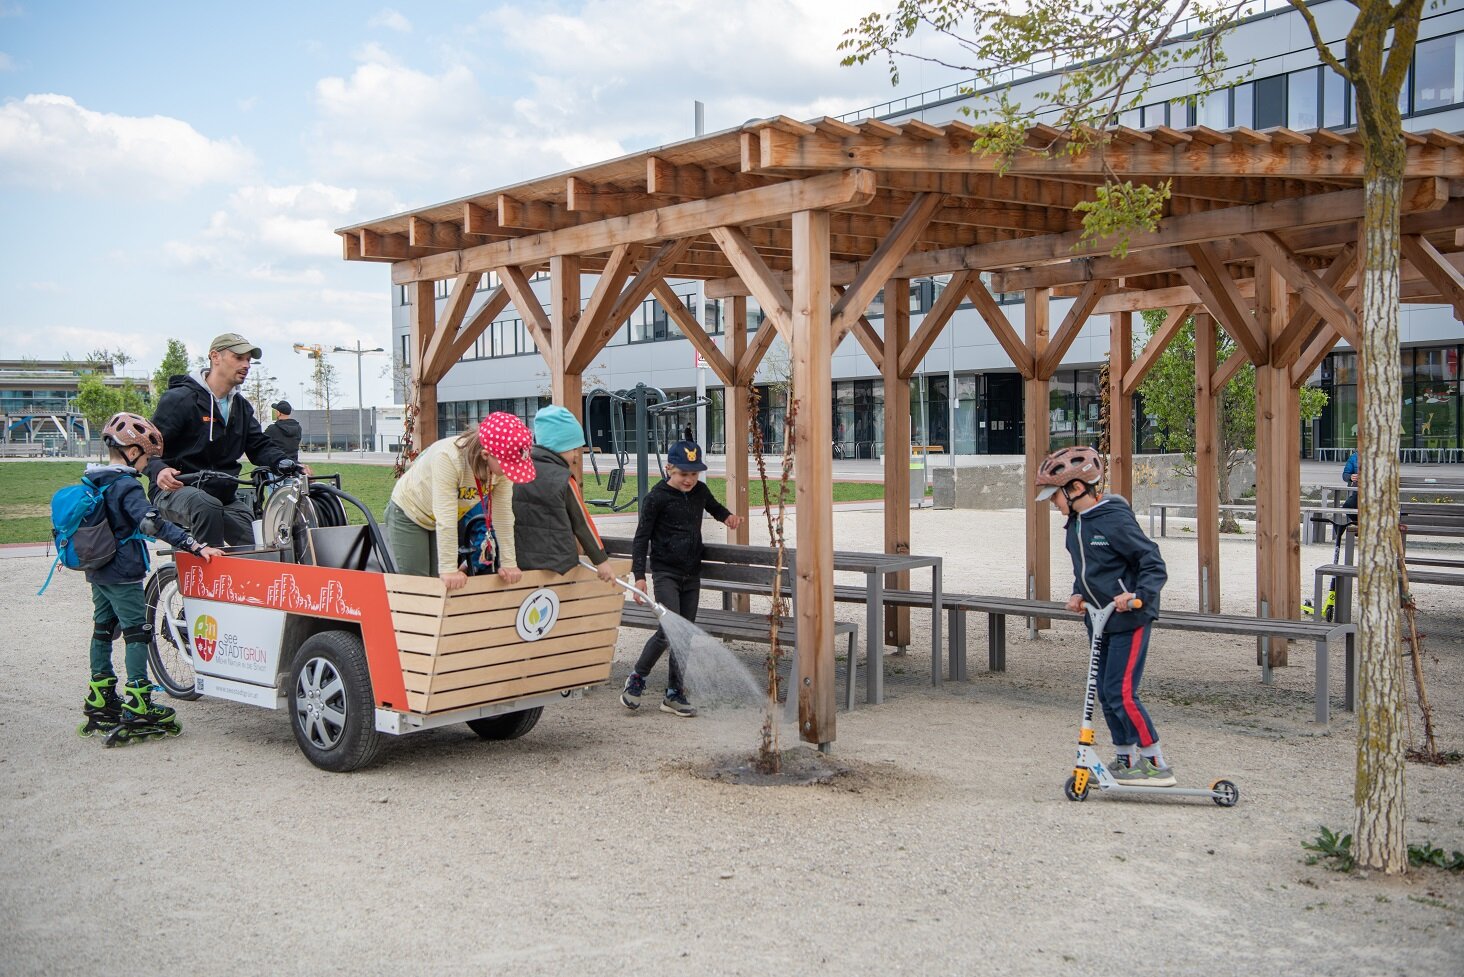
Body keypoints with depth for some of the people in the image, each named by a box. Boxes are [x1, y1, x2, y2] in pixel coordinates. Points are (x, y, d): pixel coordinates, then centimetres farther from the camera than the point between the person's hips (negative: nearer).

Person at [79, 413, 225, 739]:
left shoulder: (93, 483, 9)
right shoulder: (127, 487, -18)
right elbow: (155, 524, -30)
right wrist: (196, 546, -36)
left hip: (98, 573, 9)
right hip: (123, 575, -9)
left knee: (103, 630, 16)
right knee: (137, 633, -5)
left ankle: (99, 700, 24)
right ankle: (137, 706, -6)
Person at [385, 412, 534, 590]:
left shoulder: (503, 464, -23)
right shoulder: (447, 457, -39)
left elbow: (503, 514, -17)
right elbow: (445, 519, -39)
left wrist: (508, 563, -16)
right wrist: (449, 570, -39)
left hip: (444, 521, 5)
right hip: (409, 514, -5)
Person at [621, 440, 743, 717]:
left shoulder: (700, 491, 6)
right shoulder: (657, 497, -11)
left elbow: (714, 507, 28)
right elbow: (642, 536, -8)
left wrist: (728, 516, 6)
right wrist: (639, 575, -13)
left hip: (692, 573, 6)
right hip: (665, 572, -6)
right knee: (669, 630, -17)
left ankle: (674, 695, 14)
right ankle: (636, 679, 3)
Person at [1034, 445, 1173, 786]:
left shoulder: (1114, 520, -18)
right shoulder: (1076, 524, 10)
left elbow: (1154, 564, -17)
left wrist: (1137, 595, -30)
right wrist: (1078, 594, 6)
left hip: (1129, 618, -9)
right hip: (1099, 619, 9)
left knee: (1121, 693, -11)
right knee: (1106, 692, 11)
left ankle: (1157, 764, -1)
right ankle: (1126, 760, 24)